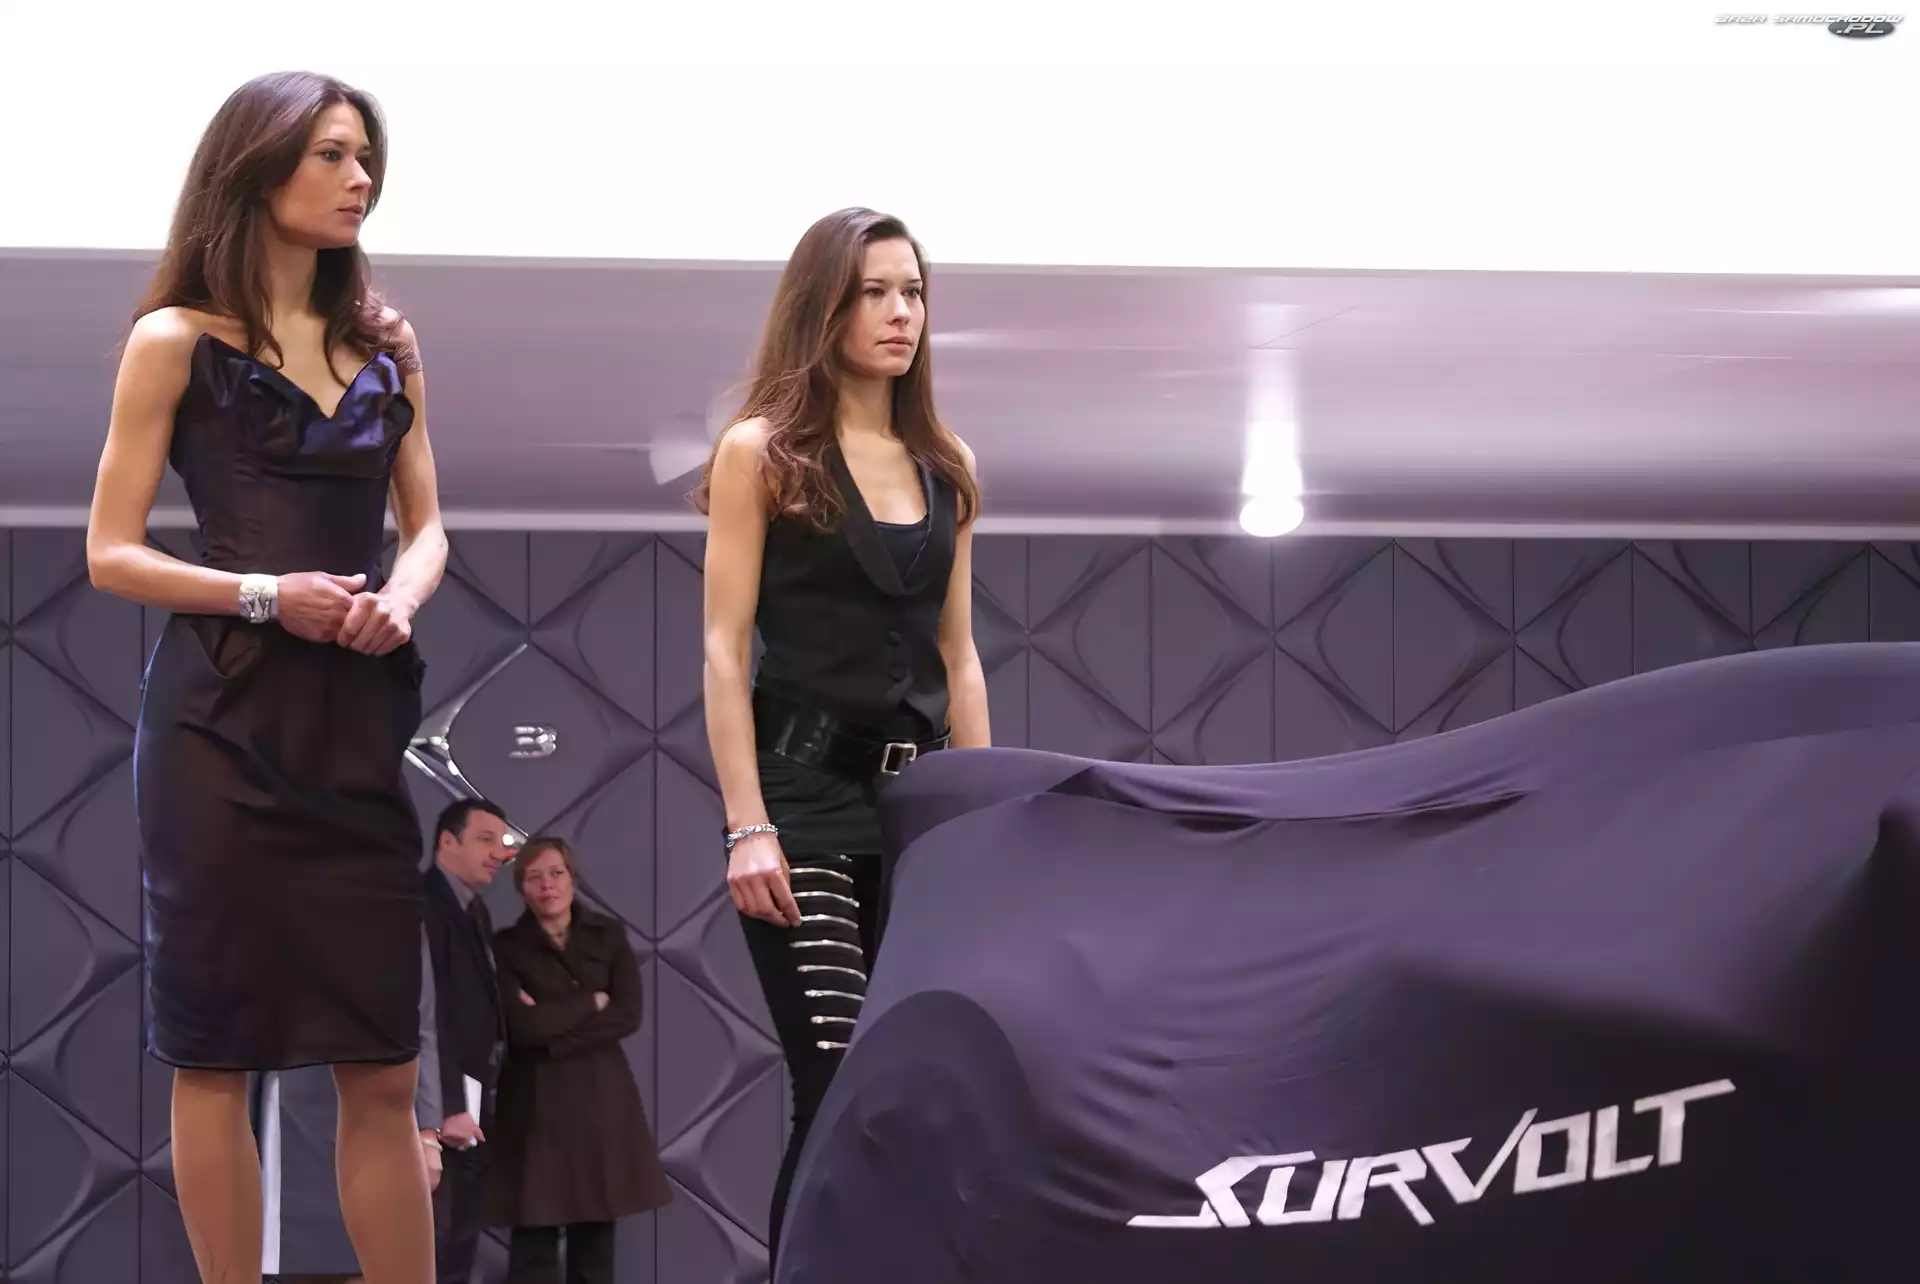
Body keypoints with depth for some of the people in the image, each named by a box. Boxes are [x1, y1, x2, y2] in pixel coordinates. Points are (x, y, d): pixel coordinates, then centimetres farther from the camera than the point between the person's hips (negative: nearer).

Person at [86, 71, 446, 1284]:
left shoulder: (387, 342, 13)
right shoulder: (177, 341, -1)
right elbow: (112, 553, -2)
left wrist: (402, 596, -6)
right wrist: (266, 597, -16)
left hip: (364, 716, 4)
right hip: (225, 720, -4)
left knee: (384, 1064, 4)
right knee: (216, 1051, 2)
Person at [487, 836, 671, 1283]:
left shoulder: (609, 935, 6)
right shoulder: (506, 946, -2)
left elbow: (629, 1015, -5)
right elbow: (522, 1026, -13)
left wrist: (553, 1024, -12)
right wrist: (590, 1003, -6)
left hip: (600, 1097, 3)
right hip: (536, 1103, -2)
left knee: (595, 1240, 4)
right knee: (533, 1244, -5)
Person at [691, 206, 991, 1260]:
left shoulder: (946, 467, 15)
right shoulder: (762, 453, 0)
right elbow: (724, 651, -5)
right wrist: (748, 826, -14)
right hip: (807, 797, -5)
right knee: (842, 1085, -13)